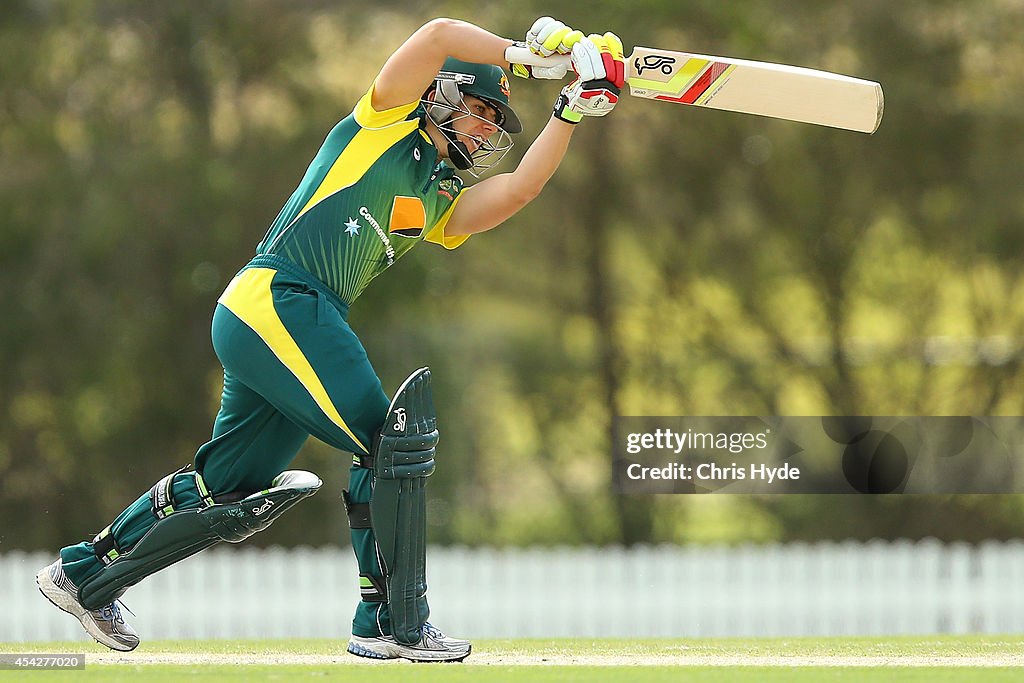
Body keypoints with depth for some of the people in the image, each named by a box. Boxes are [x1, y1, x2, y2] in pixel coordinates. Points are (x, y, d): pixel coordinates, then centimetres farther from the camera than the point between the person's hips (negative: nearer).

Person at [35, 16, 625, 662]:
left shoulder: (443, 201, 22)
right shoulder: (386, 123, 5)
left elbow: (515, 191, 4)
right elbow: (438, 36, -9)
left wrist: (571, 113, 0)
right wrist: (529, 56, -3)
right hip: (275, 300, -9)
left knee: (231, 487, 13)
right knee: (394, 442, -14)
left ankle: (86, 574, 26)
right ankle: (397, 624, -10)